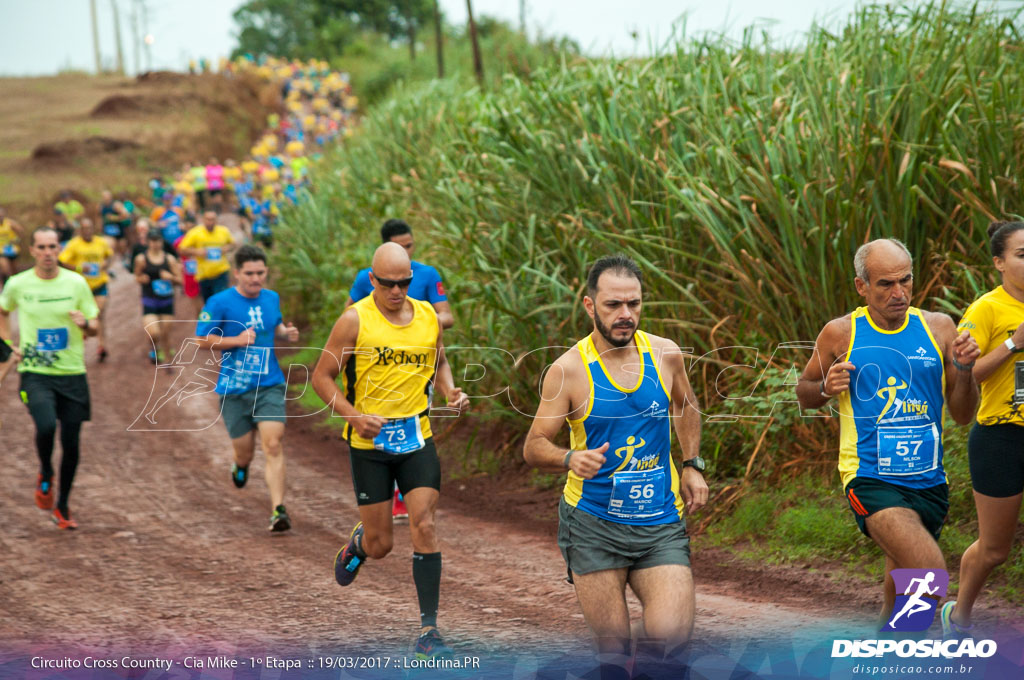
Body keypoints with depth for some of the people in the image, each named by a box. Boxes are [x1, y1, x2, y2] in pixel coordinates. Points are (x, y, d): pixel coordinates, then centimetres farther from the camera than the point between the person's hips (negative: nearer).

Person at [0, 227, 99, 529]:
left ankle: (62, 507, 22)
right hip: (35, 373, -2)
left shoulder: (76, 283, 0)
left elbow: (94, 328, 6)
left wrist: (85, 324, -17)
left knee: (71, 443, 3)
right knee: (46, 426, -26)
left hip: (72, 372, 2)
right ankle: (45, 473, 7)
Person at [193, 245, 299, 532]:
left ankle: (278, 510, -16)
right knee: (244, 452, 9)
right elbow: (202, 340, -5)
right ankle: (240, 465, 48)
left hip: (269, 386, 2)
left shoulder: (272, 298, 7)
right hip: (234, 389, -2)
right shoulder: (219, 303, -7)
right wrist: (237, 340, -17)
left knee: (273, 445, -15)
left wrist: (286, 332, 3)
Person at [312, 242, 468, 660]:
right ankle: (358, 544, 43)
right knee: (380, 544, 4)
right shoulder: (355, 320, -8)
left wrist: (450, 392, 1)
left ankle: (428, 630, -5)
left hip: (417, 440, 3)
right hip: (370, 443, -2)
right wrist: (354, 416, -18)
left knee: (424, 527, -10)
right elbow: (322, 376, -4)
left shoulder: (428, 317, 4)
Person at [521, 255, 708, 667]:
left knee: (671, 637, -15)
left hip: (660, 523, 2)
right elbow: (533, 447, -5)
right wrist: (570, 458, -26)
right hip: (594, 523, -2)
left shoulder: (665, 354, 1)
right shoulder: (570, 369, -9)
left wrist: (692, 466, 13)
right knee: (613, 646, -2)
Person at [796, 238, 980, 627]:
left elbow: (962, 415, 10)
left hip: (929, 482, 5)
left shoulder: (937, 328, 5)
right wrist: (826, 387, -10)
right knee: (931, 579, -25)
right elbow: (804, 394, 13)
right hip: (872, 482, -4)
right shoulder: (840, 335, -2)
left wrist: (964, 371, -9)